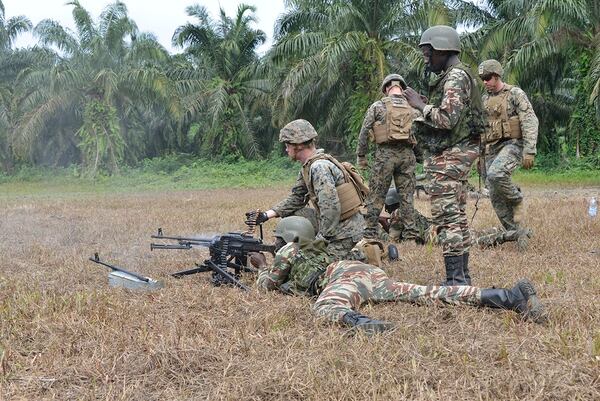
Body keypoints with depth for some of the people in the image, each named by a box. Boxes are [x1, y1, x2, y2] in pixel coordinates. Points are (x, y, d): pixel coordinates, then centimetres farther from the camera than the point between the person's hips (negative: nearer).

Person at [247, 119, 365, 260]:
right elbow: (296, 199, 14)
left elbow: (331, 208, -29)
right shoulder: (308, 166, 7)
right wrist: (266, 215, 6)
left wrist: (321, 239, -21)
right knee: (293, 214, 9)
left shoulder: (320, 168, -23)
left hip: (346, 232, -9)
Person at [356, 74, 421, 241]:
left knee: (376, 195, 3)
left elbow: (364, 133, -1)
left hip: (385, 153, -3)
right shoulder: (413, 109, 10)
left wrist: (361, 156, 5)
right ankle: (410, 231, 8)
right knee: (407, 195, 9)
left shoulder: (377, 106, 1)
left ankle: (370, 231, 4)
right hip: (407, 154, 3)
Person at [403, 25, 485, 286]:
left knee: (446, 216, -11)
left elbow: (447, 118, -24)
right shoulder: (450, 76, 18)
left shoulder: (455, 77, -14)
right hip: (454, 153, 11)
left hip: (449, 155, -11)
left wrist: (420, 104, -13)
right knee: (457, 215, 13)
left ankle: (455, 280, -11)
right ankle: (462, 275, 20)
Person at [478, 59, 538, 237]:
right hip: (491, 149, 7)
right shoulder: (484, 99, 16)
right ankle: (517, 232, 9)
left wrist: (529, 151, -20)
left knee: (496, 175, -32)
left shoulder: (515, 94, -4)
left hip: (512, 144, -7)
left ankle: (516, 200, -5)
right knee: (495, 196, 0)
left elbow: (530, 122, -11)